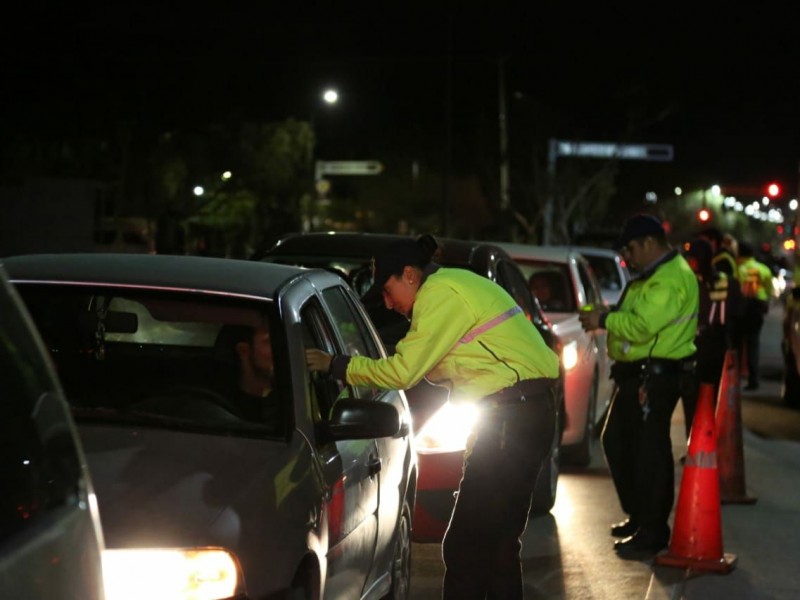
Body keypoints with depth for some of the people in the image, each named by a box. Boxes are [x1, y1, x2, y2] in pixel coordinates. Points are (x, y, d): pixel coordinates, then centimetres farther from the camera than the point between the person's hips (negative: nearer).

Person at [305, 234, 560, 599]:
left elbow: (403, 372, -12)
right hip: (531, 409, 11)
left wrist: (335, 365, -3)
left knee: (466, 544, -9)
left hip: (513, 415, -11)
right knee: (498, 542, 16)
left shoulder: (440, 294, -10)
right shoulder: (456, 284, 21)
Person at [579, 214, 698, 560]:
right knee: (616, 442, 18)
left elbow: (643, 324, -28)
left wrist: (604, 320, -16)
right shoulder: (653, 276, 18)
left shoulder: (671, 278, -18)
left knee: (649, 453, -5)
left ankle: (651, 533, 2)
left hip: (656, 377, -11)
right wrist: (608, 319, 5)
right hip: (637, 373, 11)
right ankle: (638, 516, 29)